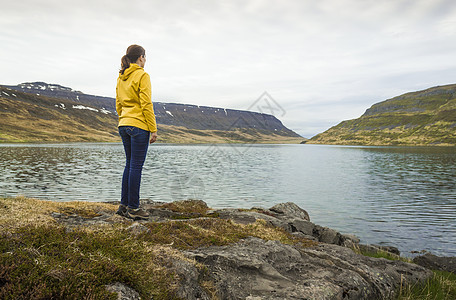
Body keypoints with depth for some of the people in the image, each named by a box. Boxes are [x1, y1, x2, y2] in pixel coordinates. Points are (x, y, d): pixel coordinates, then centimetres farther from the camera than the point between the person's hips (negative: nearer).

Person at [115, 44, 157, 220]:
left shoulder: (121, 77, 15)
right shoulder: (142, 75, -8)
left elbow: (118, 105, 17)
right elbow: (146, 104, -14)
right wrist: (153, 129, -12)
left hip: (124, 125, 8)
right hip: (139, 126, -8)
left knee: (130, 165, 14)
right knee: (136, 166, -3)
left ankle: (124, 205, 19)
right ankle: (133, 208, 4)